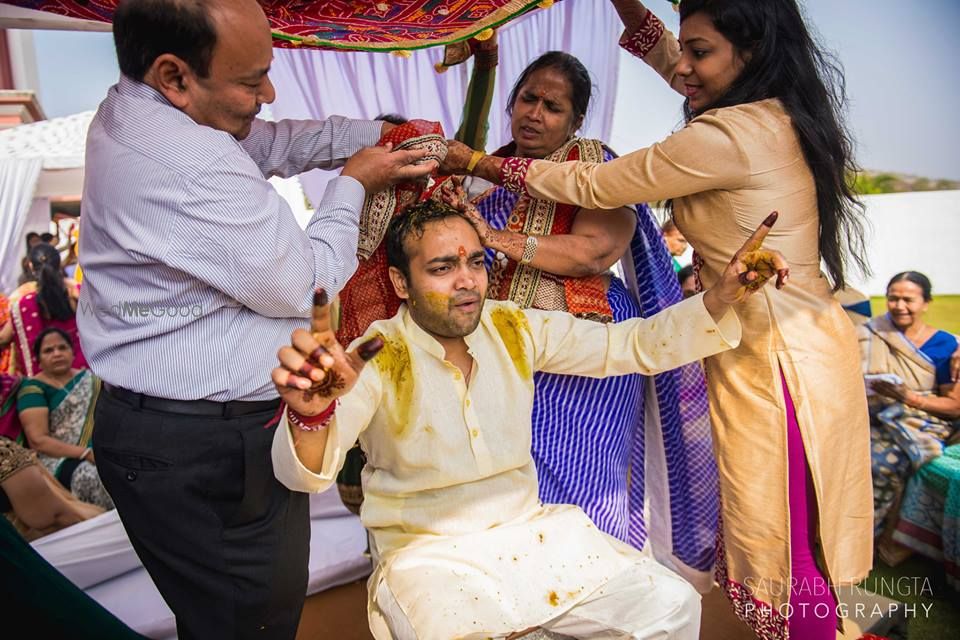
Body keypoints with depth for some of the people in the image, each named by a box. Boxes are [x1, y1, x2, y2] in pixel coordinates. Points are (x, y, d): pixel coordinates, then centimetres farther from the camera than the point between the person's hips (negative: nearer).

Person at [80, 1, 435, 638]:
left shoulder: (130, 108, 5)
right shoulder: (191, 166, -27)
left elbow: (272, 142, 15)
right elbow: (304, 286, -17)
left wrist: (381, 132, 8)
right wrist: (354, 183, -4)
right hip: (202, 451, -10)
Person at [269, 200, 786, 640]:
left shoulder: (515, 329, -3)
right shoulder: (377, 360, -15)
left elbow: (633, 344, -1)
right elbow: (303, 473, -29)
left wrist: (720, 298, -17)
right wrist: (312, 413, -52)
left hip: (527, 531, 4)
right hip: (427, 554, -3)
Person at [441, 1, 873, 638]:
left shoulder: (726, 136, -21)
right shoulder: (780, 114, 7)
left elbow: (594, 186, -13)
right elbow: (674, 66, 21)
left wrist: (482, 164, -4)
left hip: (772, 358, -10)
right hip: (808, 340, 10)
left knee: (782, 547, 8)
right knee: (805, 538, 22)